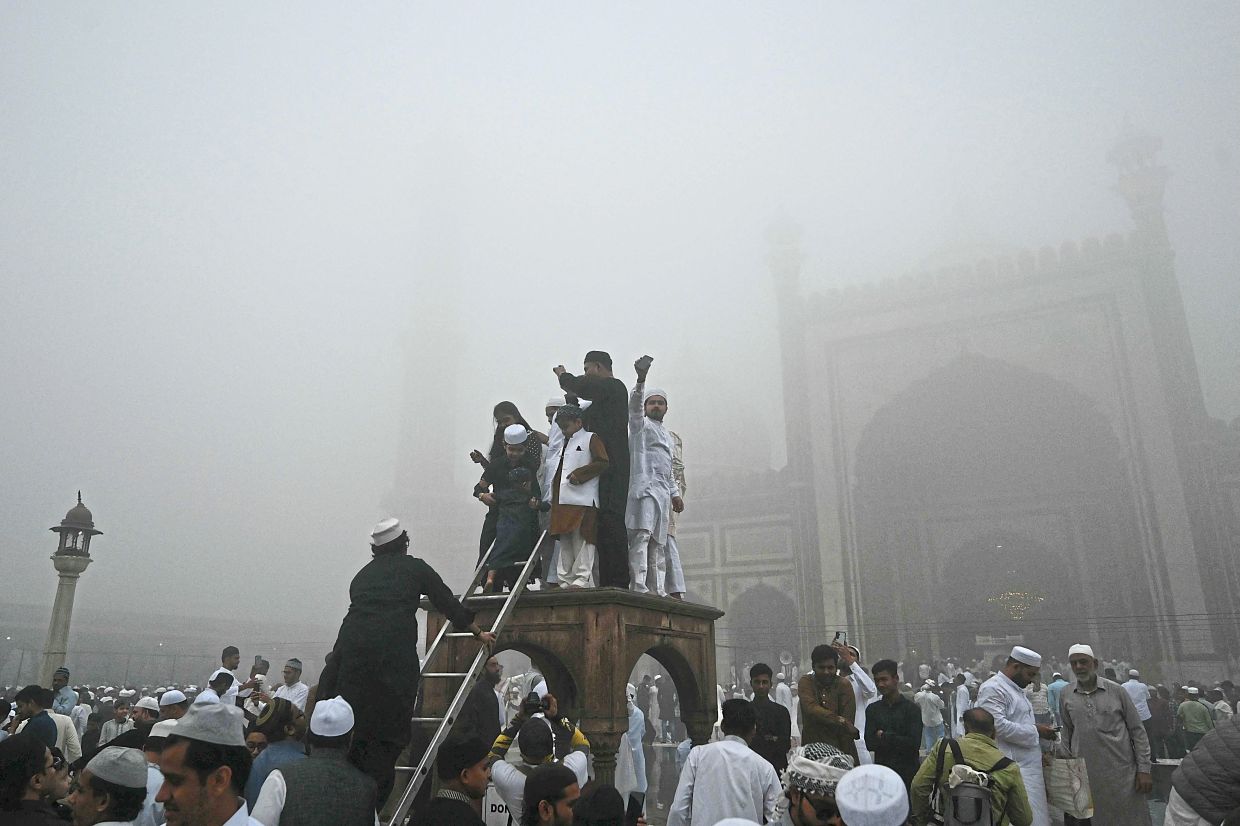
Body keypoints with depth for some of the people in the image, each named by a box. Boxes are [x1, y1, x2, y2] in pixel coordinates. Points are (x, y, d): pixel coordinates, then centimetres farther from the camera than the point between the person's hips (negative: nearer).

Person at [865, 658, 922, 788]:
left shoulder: (911, 708, 0)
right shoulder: (872, 709, 9)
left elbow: (914, 743, -9)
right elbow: (869, 744, 0)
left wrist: (884, 736, -5)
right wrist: (897, 740, -10)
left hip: (907, 772, -2)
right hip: (881, 771, 2)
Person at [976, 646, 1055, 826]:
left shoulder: (1016, 689, 19)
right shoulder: (993, 688, -13)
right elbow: (998, 725, -22)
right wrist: (1035, 731, -13)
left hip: (1029, 767, 9)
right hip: (1013, 770, -9)